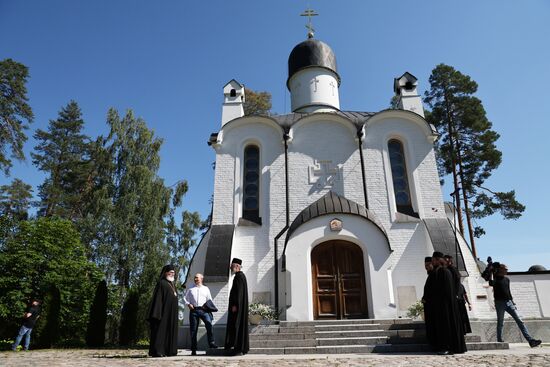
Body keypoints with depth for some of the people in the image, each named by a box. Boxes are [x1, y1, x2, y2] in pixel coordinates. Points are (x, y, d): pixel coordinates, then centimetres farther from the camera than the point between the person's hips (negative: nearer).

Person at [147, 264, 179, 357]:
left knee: (170, 330, 8)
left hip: (172, 312, 8)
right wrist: (157, 313, -21)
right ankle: (157, 351, -9)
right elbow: (158, 298, -12)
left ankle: (168, 350, 12)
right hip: (164, 310, -8)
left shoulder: (173, 284, 19)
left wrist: (175, 313, 16)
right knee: (160, 330, -9)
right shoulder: (161, 283, -4)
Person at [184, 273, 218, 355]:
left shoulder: (206, 289, 16)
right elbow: (185, 297, 17)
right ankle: (193, 349, 10)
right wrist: (188, 304, -1)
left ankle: (211, 343, -19)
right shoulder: (190, 289, 16)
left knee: (209, 324, -24)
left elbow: (210, 299, 15)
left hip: (203, 309, -1)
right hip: (193, 310, 1)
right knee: (193, 330, 2)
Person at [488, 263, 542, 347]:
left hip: (509, 302, 6)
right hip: (499, 303, -6)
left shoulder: (507, 279, 16)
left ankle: (531, 340, -6)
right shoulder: (495, 278, -1)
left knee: (519, 321, -2)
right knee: (500, 323, 0)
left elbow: (508, 292, 22)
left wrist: (513, 302, 18)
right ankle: (499, 340, 11)